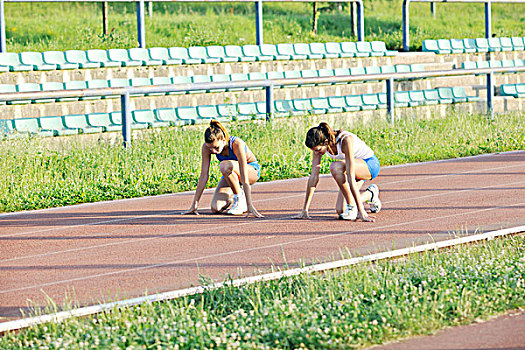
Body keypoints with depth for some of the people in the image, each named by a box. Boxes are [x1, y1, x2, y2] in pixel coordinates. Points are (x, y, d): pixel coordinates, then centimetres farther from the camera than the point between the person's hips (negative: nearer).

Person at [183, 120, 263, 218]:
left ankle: (240, 200, -17)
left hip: (252, 170, -5)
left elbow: (244, 178, -38)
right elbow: (204, 175, -19)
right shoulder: (206, 147, -23)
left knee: (225, 166, -37)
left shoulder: (237, 144, -35)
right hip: (232, 173, 5)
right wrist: (194, 205, -19)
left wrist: (249, 206, -41)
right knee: (216, 208, -18)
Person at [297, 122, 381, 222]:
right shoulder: (319, 145, -16)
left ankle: (352, 206, -19)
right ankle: (370, 194, 20)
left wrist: (361, 211, -40)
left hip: (371, 164, -7)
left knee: (335, 167, -34)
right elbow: (314, 176, -13)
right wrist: (305, 209, -13)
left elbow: (351, 178, -39)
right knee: (340, 210, -7)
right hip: (357, 169, 7)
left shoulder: (345, 141, -35)